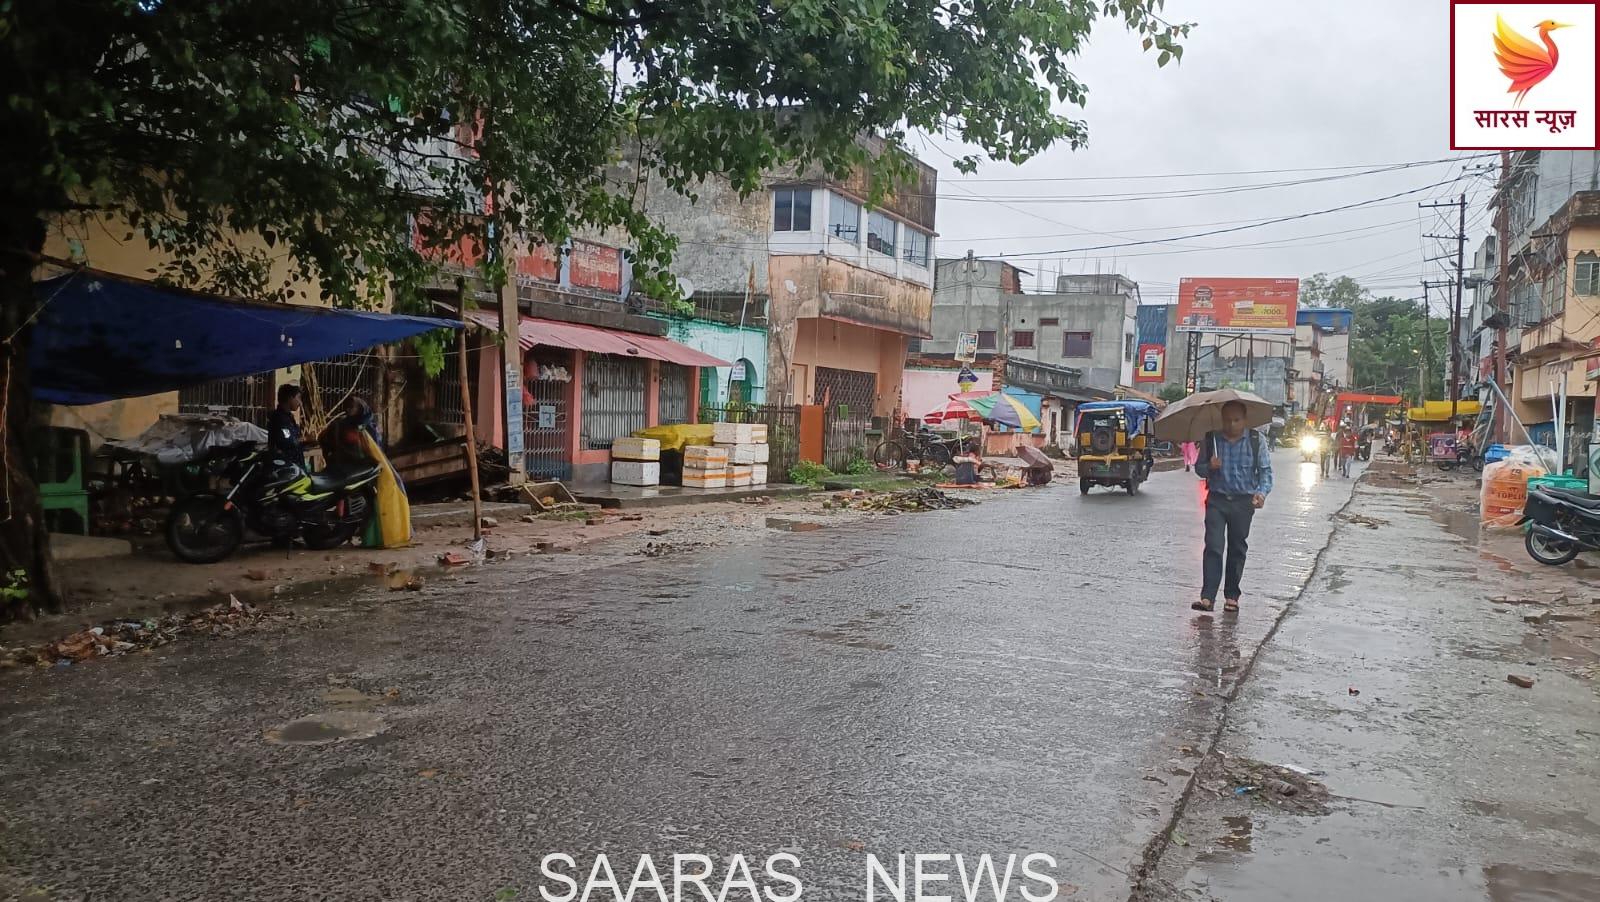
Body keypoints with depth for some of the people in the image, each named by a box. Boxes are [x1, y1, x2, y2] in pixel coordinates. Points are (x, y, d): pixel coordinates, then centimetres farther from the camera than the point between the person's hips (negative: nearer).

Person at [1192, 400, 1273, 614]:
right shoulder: (1211, 439, 1)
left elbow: (1265, 470, 1)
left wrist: (1262, 492, -18)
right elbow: (1198, 467, 10)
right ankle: (1207, 596, -13)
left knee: (1237, 548, 9)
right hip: (1217, 500, 0)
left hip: (1244, 501, 0)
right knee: (1213, 546, -10)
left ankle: (1232, 596, 20)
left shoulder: (1256, 440, 0)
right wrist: (1209, 467, -14)